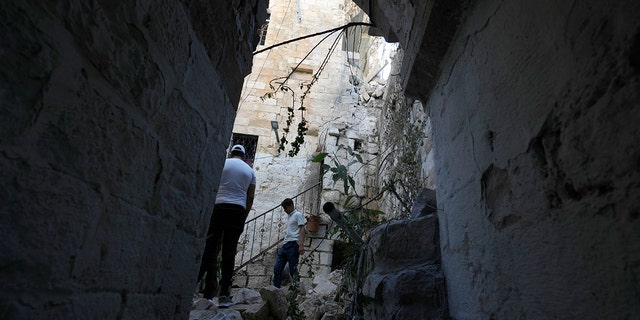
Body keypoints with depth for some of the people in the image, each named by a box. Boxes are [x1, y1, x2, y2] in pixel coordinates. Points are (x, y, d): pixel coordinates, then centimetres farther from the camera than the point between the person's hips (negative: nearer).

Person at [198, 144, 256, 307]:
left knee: (211, 248, 3)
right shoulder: (250, 170, 15)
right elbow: (250, 198, 10)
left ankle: (210, 289, -1)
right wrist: (244, 216, 15)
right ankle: (224, 294, 1)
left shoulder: (222, 163, 9)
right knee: (229, 251, 1)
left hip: (218, 207, -1)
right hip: (238, 210, 2)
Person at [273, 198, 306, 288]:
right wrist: (284, 245, 20)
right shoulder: (289, 216, 24)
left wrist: (301, 245, -20)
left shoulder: (298, 214, -1)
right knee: (277, 268, 4)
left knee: (293, 270, -5)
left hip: (293, 245, -9)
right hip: (285, 244, 9)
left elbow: (302, 229, -11)